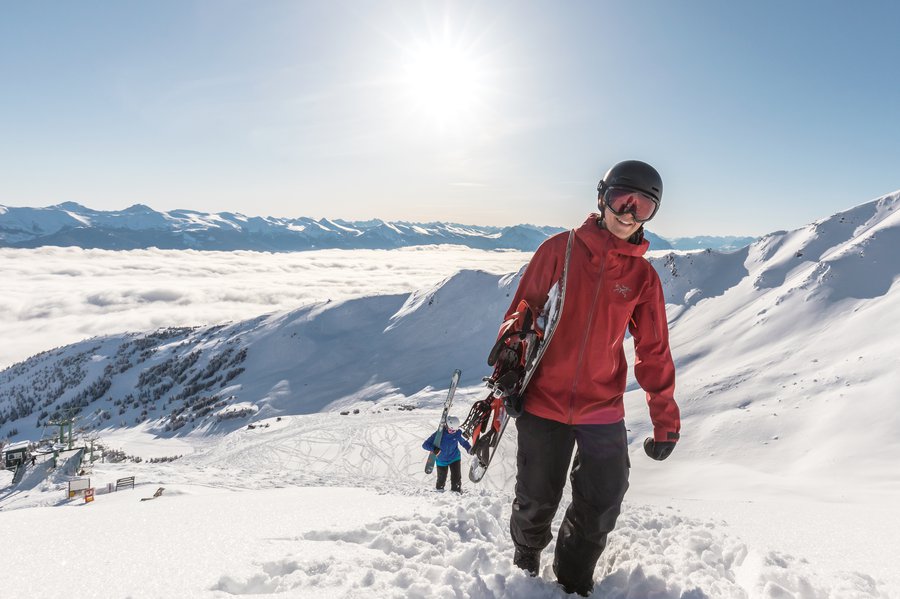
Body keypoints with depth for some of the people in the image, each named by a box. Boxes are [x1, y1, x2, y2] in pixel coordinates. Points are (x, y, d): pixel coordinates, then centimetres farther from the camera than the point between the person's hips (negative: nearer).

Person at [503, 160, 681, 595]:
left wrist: (665, 419, 4)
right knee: (537, 501, 11)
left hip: (602, 409, 2)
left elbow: (653, 352, 5)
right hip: (543, 401, -2)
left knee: (601, 507, 6)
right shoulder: (559, 249, -6)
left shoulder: (643, 276, 1)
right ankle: (525, 562, 45)